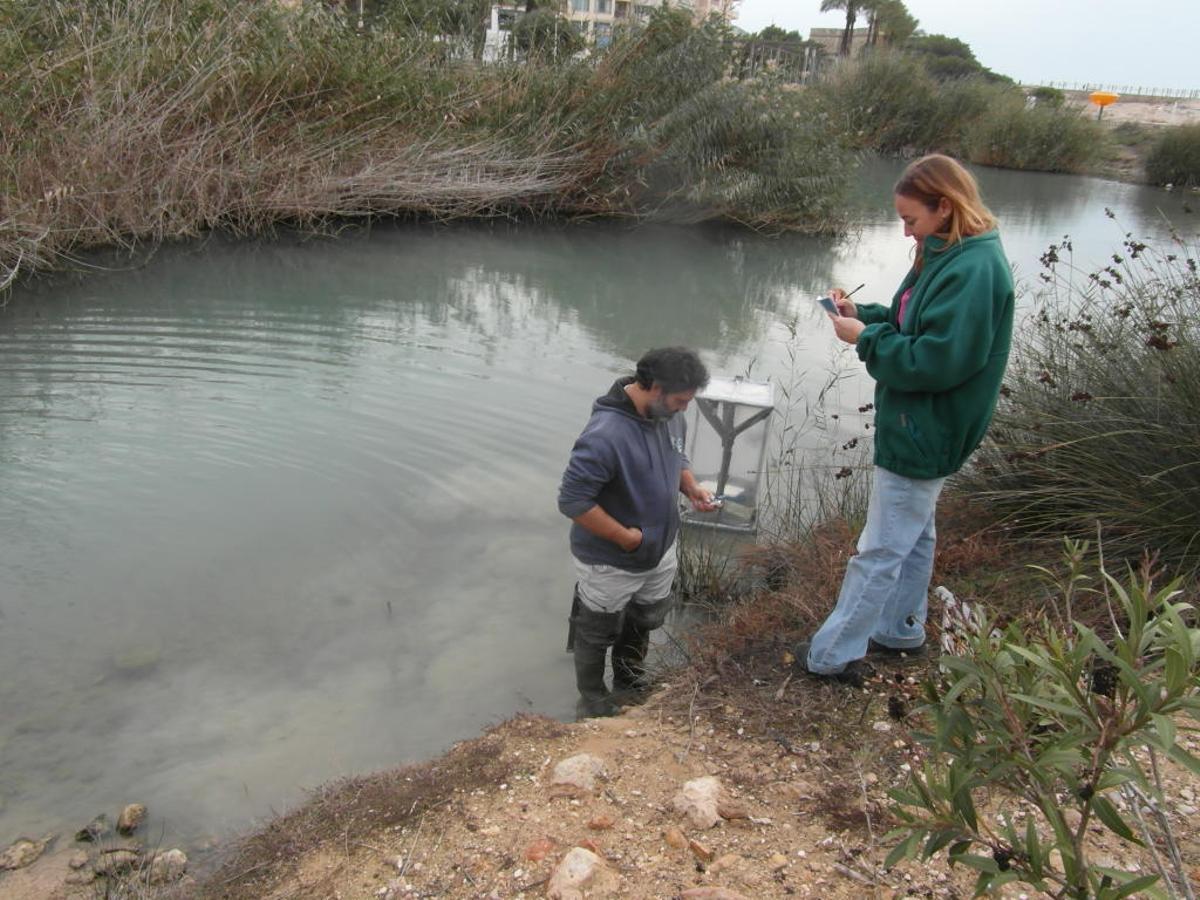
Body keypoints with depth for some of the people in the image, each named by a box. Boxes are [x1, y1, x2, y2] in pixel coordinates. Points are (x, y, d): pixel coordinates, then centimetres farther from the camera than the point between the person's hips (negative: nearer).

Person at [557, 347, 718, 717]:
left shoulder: (670, 415, -9)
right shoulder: (605, 435, -35)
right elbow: (571, 500, -31)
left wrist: (691, 487, -9)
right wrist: (626, 537, -25)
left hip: (660, 554, 7)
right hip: (610, 564, -7)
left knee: (642, 625, 29)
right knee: (598, 634, 18)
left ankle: (630, 685, 55)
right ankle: (593, 700, 44)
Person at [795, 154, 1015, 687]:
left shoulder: (974, 271, -25)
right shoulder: (948, 255, 6)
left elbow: (935, 362, -29)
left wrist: (865, 339, -19)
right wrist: (865, 316, -2)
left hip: (922, 438, -10)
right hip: (921, 431, 10)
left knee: (879, 553, 0)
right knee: (915, 537, 23)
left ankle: (833, 655, 12)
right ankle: (902, 632, 40)